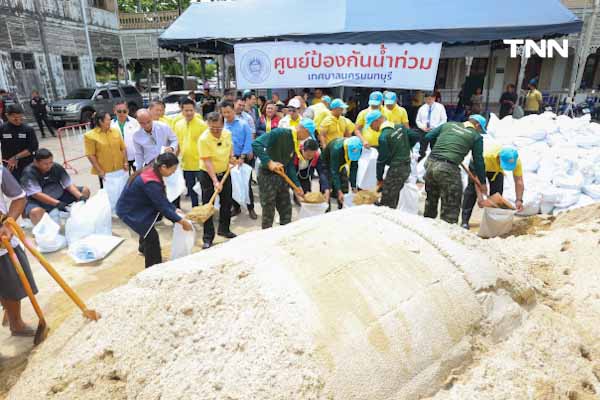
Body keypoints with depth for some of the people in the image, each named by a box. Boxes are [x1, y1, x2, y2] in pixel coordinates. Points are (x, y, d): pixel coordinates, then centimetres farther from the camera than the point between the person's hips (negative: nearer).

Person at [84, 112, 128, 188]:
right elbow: (90, 155, -10)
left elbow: (123, 148, 8)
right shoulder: (90, 136, -8)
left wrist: (125, 162, 0)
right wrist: (99, 170, -14)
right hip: (104, 171, -4)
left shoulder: (115, 131, 5)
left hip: (120, 168, 4)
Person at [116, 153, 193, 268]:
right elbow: (162, 206, -26)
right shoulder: (151, 182, -33)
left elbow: (161, 198, 5)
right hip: (128, 211, -9)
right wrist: (181, 221, -19)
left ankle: (144, 248, 48)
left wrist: (174, 209, 1)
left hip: (136, 206, 9)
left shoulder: (151, 171, -5)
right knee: (152, 237, -8)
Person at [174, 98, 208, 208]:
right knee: (191, 190, 17)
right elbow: (177, 144, 13)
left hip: (200, 164, -5)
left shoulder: (202, 125, -10)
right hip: (186, 165, 5)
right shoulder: (178, 125, 6)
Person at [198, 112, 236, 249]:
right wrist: (215, 181, -31)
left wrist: (231, 158, -2)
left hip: (225, 173, 6)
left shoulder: (227, 134, -5)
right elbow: (207, 162, -25)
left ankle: (224, 229, 35)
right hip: (208, 175, -6)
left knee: (227, 203, 15)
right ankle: (208, 238, 9)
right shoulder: (204, 139, -23)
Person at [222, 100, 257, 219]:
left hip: (245, 158, -3)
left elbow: (248, 142, -11)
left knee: (246, 184, 1)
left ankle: (251, 208, 13)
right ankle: (236, 207, 24)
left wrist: (242, 157, -17)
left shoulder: (243, 124, -8)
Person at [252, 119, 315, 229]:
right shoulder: (279, 133, -18)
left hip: (282, 176, 8)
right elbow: (256, 144, -28)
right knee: (268, 212, 1)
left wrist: (297, 185, 8)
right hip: (268, 175, -8)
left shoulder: (295, 142, 7)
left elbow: (290, 165, 12)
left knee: (286, 209, 16)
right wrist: (269, 162, -34)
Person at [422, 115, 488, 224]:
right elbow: (478, 161, 8)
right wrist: (483, 183, 18)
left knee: (431, 201, 23)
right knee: (451, 208, 5)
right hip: (448, 169, -5)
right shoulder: (476, 136, 7)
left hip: (430, 164, 6)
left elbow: (427, 137, 16)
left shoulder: (448, 125, 18)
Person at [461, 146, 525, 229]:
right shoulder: (487, 156, -45)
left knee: (497, 192, -9)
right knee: (472, 190, -8)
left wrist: (519, 200, -37)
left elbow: (519, 182, -29)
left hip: (497, 170, 3)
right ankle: (465, 220, -4)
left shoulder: (516, 161, -33)